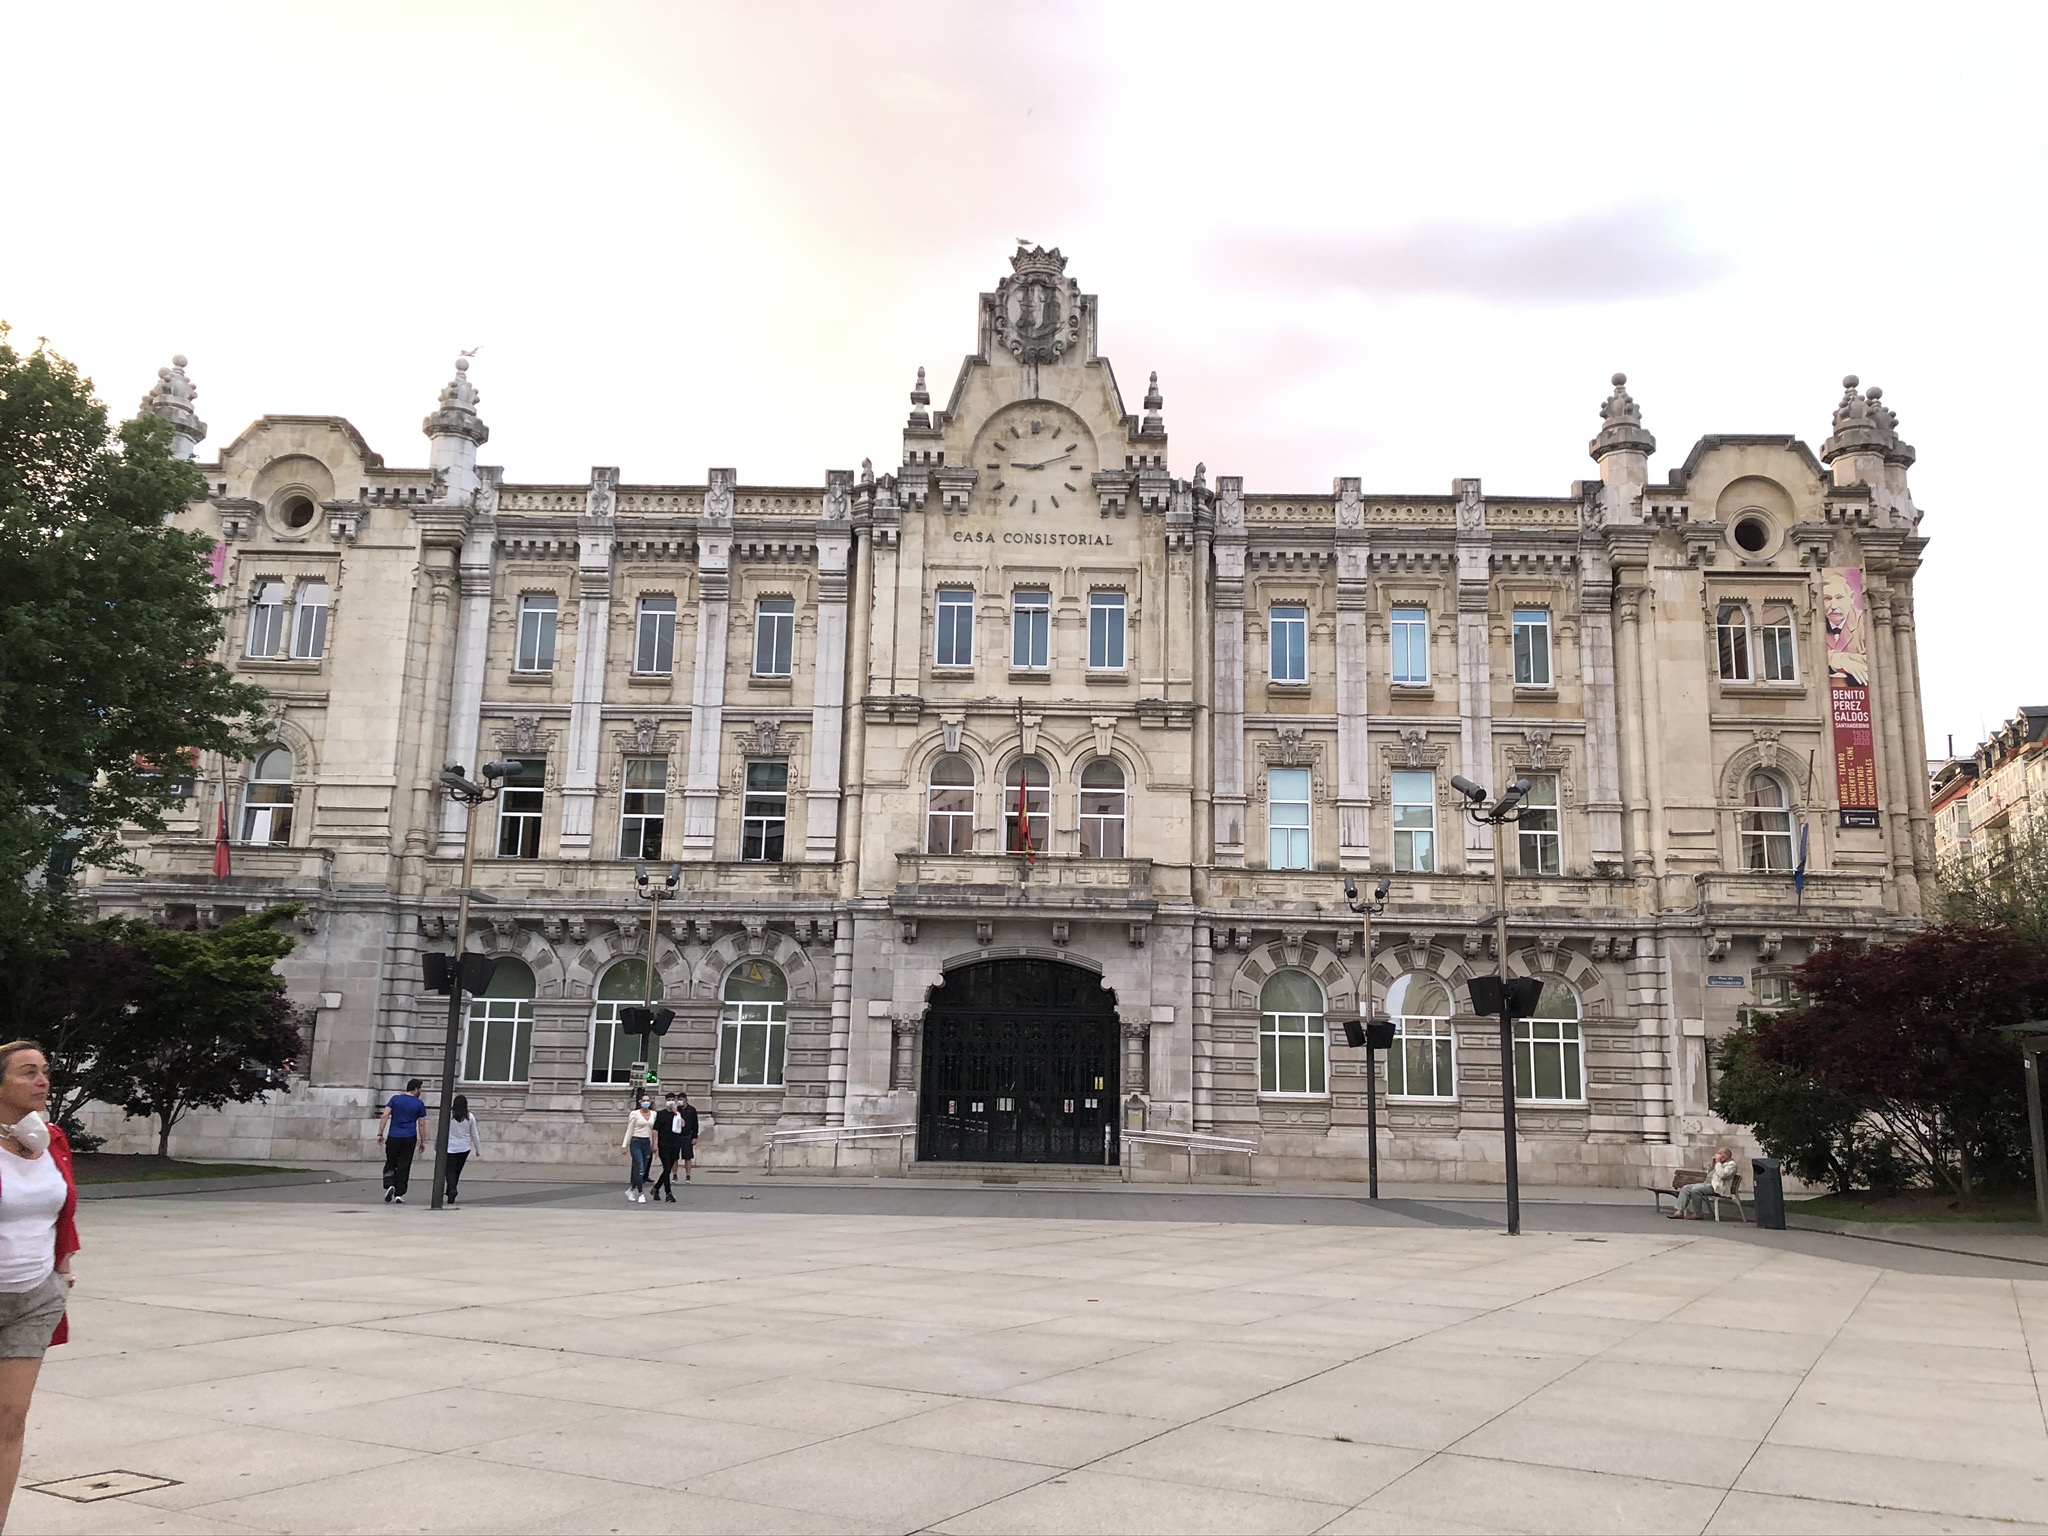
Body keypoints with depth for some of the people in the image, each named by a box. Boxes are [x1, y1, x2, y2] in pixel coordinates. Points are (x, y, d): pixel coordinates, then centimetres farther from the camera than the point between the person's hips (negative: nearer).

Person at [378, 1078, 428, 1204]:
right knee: (404, 1167, 4)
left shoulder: (395, 1099, 6)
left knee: (390, 1164, 14)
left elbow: (385, 1116, -3)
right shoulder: (419, 1104, 2)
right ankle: (399, 1194, 2)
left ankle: (389, 1185, -10)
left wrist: (380, 1133, 0)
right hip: (409, 1139, -1)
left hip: (393, 1137, 1)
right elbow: (421, 1124, 3)